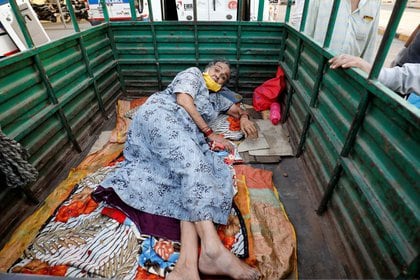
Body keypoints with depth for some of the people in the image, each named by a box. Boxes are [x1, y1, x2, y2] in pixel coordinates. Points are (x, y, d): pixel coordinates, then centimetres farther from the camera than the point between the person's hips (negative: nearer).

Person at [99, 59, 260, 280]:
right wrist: (209, 133, -2)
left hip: (183, 137, 6)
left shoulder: (215, 99, 38)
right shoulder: (193, 73, 18)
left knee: (194, 168, -24)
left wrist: (244, 118, 21)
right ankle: (213, 249, -49)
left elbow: (237, 109, 48)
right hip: (159, 116, -6)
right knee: (191, 160, -34)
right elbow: (184, 101, 0)